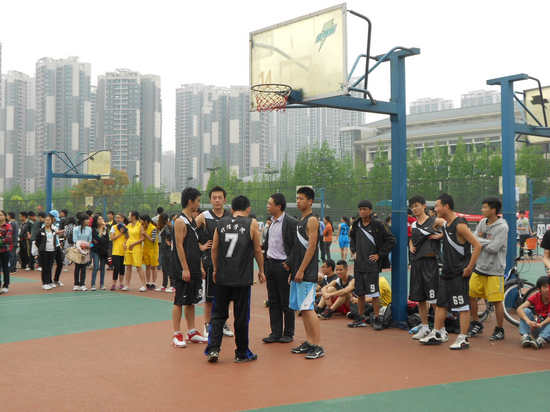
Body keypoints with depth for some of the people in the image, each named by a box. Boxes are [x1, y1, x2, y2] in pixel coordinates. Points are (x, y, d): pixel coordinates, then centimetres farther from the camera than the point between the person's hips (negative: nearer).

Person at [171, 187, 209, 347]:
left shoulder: (193, 220, 15)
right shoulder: (180, 221, -13)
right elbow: (179, 246, -17)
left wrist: (199, 267, 18)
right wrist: (185, 269, -20)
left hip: (194, 268, 9)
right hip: (183, 269, -9)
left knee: (191, 301, 13)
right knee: (179, 301, -2)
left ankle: (192, 332, 20)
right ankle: (177, 335, 4)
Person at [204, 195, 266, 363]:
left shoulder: (221, 223, 6)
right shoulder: (252, 223, -2)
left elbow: (214, 248, 9)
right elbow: (257, 250, 0)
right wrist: (261, 271, 12)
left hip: (222, 276, 2)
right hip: (242, 278, -2)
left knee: (218, 313, 12)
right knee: (241, 316, 6)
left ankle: (213, 348, 1)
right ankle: (242, 353, 16)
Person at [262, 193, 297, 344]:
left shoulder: (290, 222, -12)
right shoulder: (271, 222, 13)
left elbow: (296, 245, -13)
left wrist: (289, 263, -15)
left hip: (283, 265, -7)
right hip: (270, 263, 8)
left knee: (286, 301, 2)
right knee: (273, 300, 10)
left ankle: (288, 333, 12)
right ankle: (276, 333, 17)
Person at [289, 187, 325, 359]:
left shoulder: (312, 220, -10)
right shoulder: (300, 221, 17)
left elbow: (311, 247, -17)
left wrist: (301, 270, -19)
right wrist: (293, 271, 18)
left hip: (307, 273, -9)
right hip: (298, 271, 9)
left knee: (308, 309, -10)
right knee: (302, 309, 11)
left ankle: (318, 346, -7)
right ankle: (309, 343, 18)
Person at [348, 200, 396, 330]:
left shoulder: (377, 225, -7)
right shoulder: (356, 225, 9)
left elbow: (391, 240, -6)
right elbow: (352, 238, 29)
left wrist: (379, 255, -7)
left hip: (372, 265, -6)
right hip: (358, 265, 6)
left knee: (374, 293, -6)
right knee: (359, 293, 11)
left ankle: (376, 319, 3)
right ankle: (361, 319, 21)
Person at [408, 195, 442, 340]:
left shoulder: (434, 222, -4)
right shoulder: (413, 225, 15)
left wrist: (439, 236, -20)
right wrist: (411, 246, 11)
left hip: (429, 261, -7)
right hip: (416, 263, 7)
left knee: (433, 298, -9)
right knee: (419, 298, 11)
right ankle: (424, 327, 22)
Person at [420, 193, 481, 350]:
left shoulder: (460, 225, -18)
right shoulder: (443, 223, 8)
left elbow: (477, 246, -20)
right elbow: (436, 221, 36)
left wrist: (469, 268, -18)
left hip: (460, 272, -9)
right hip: (447, 271, 9)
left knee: (463, 306, -2)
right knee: (441, 303, 14)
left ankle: (463, 339, 3)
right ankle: (438, 334, 24)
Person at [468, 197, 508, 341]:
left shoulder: (502, 227, -14)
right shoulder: (482, 223, 7)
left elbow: (494, 248, -21)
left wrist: (481, 243, -8)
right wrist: (487, 242, -15)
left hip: (494, 270, -7)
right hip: (479, 267, 7)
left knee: (497, 301, -2)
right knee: (471, 295, 8)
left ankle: (500, 330, 13)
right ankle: (476, 324, 25)